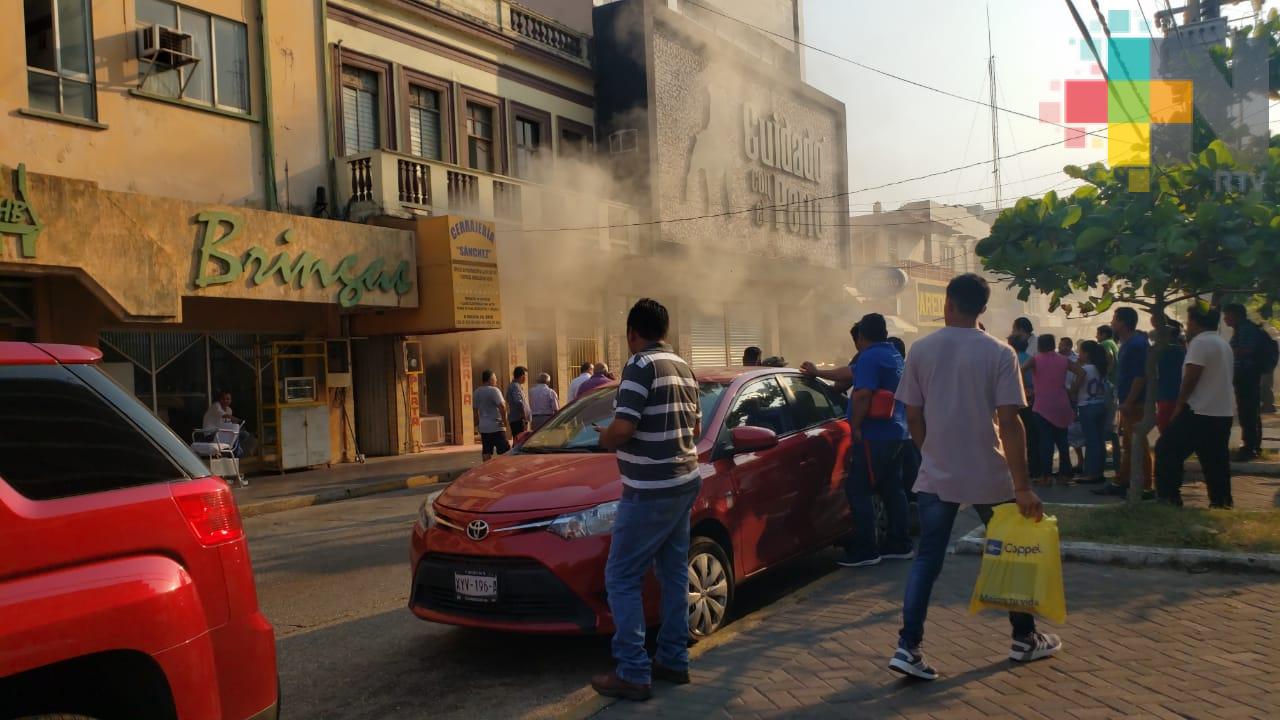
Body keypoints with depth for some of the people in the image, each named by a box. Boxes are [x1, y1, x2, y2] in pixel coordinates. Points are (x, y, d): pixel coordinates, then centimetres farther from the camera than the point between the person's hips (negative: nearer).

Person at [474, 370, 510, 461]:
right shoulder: (494, 390, -12)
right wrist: (505, 421, -13)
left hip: (483, 427, 8)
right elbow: (502, 406, -22)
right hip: (496, 427, -8)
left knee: (486, 452, 8)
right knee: (504, 451, -5)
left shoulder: (476, 392, 12)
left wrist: (477, 423, 24)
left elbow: (475, 409, 18)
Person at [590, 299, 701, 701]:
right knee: (674, 574, 16)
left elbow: (623, 429, -23)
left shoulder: (641, 366, -15)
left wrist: (605, 438, -3)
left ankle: (633, 674, 0)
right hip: (684, 482, 9)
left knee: (622, 579, -2)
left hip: (650, 491, -9)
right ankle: (673, 660, 24)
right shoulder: (683, 367, 12)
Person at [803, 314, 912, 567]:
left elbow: (862, 395, -24)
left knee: (858, 491, -6)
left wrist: (855, 427, -15)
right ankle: (899, 545, 19)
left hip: (874, 436, -10)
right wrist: (818, 373, 35)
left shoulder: (869, 357, -12)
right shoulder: (894, 356, 19)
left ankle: (865, 550, -5)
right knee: (892, 489, 14)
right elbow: (851, 372, 28)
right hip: (896, 434, 10)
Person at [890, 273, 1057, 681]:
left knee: (926, 560, 5)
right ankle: (1025, 639, 30)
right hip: (989, 476, -1)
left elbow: (913, 418, 2)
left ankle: (908, 648, -3)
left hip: (936, 476, 2)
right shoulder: (999, 353, -8)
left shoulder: (921, 350, -1)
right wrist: (1022, 486, -11)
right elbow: (1009, 423, -13)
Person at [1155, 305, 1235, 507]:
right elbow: (1226, 378, 21)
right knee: (1216, 460, 12)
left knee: (1167, 450, -2)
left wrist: (1179, 405, -9)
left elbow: (1191, 377, -17)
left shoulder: (1200, 342, -13)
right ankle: (1222, 502, 13)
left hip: (1200, 412, -9)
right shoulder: (1225, 344, 17)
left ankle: (1168, 497, -4)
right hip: (1223, 412, 9)